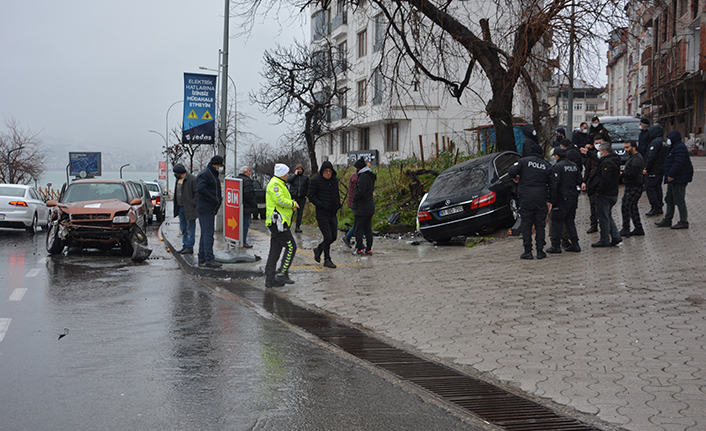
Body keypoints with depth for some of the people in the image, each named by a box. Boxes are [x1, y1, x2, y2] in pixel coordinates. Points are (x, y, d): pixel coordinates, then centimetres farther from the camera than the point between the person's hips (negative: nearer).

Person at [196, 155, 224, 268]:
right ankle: (209, 259, -13)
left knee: (205, 233, 12)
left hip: (211, 209, 10)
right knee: (208, 233, -12)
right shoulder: (204, 174, -13)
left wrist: (219, 197, 8)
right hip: (205, 209, -10)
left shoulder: (213, 174, 20)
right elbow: (200, 189, -25)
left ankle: (202, 259, 17)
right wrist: (214, 199, -22)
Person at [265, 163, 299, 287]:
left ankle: (270, 279, 11)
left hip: (276, 223, 11)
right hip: (277, 221, -11)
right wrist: (293, 204, -10)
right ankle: (282, 274, -8)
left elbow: (284, 200, 25)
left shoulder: (278, 184, 22)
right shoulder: (275, 184, -12)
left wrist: (292, 203, 5)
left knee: (275, 250, 10)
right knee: (291, 246, -9)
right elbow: (280, 200, -24)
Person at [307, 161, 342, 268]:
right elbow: (311, 196, -9)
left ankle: (318, 249, 33)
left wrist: (338, 204, 8)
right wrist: (321, 205, -18)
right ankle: (327, 260, 4)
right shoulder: (316, 180, -9)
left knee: (333, 237, 8)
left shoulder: (335, 180, 9)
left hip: (333, 213, 6)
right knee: (328, 236, -9)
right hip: (322, 214, -6)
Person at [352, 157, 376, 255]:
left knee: (358, 228, -3)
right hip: (370, 206, 9)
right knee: (368, 228, 9)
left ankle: (359, 249, -4)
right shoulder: (370, 176, 15)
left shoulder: (363, 176, -15)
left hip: (361, 207, -9)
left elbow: (361, 191, -23)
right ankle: (369, 249, 9)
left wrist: (354, 198, -7)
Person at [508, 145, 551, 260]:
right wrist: (549, 200, 14)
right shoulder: (546, 165, 8)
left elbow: (511, 171, -11)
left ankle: (528, 252, 1)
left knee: (526, 224, 2)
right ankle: (540, 251, 7)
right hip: (541, 199, 2)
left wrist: (516, 177, 11)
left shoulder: (524, 161, 0)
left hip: (526, 198, -2)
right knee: (540, 225, 8)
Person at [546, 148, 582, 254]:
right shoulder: (574, 166, 11)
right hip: (573, 198, 7)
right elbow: (579, 182, 16)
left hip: (562, 199, -7)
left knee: (557, 221, -1)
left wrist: (551, 201, -13)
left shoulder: (557, 167, -12)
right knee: (570, 221, 15)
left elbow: (554, 185, -16)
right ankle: (574, 244, 13)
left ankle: (556, 246, -1)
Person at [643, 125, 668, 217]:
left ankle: (655, 207, -12)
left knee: (649, 187, -7)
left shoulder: (655, 142, -16)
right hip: (662, 169, 10)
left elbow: (651, 157, -22)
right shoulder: (665, 142, 14)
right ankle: (659, 207, 16)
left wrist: (646, 168, -18)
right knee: (658, 187, 14)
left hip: (655, 170, -10)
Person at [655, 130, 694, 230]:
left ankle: (684, 222, -4)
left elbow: (679, 163, -26)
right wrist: (670, 175, 19)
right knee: (670, 200, 15)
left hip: (678, 180, -11)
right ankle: (667, 220, 22)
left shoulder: (680, 147, -16)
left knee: (679, 201, -7)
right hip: (673, 180, 11)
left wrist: (671, 175, -26)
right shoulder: (674, 147, 19)